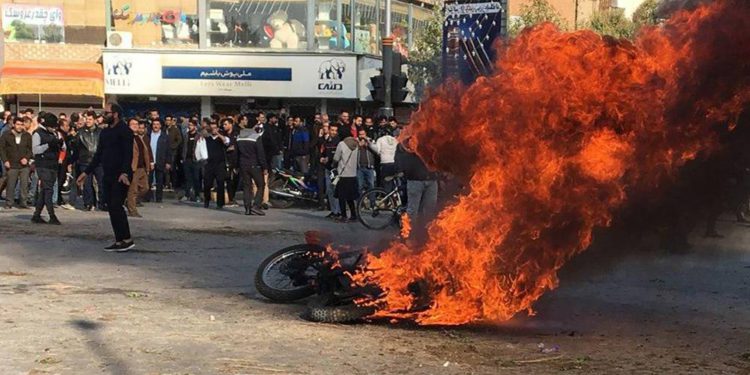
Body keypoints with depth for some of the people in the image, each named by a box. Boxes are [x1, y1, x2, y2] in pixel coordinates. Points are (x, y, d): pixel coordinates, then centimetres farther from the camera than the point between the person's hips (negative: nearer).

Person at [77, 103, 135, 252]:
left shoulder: (124, 131, -9)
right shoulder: (104, 132, 17)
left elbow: (128, 154, -18)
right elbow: (98, 155, 22)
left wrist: (124, 172, -30)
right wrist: (86, 172, 19)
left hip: (120, 176, -9)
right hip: (108, 176, 9)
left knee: (116, 206, -14)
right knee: (112, 208, 6)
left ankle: (127, 240, -10)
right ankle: (119, 241, 10)